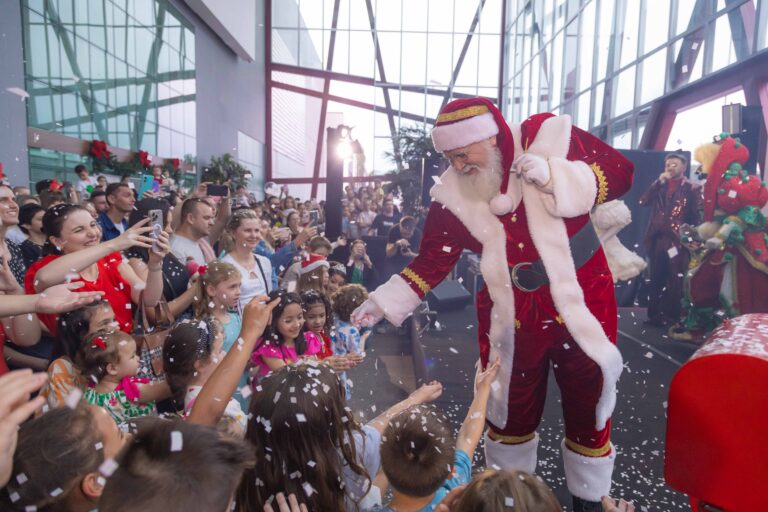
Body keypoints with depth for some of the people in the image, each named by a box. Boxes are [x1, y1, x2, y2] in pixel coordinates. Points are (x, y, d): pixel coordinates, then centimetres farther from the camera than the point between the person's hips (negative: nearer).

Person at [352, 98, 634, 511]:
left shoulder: (548, 136, -11)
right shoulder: (453, 195, -7)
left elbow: (620, 173, -8)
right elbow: (431, 262, -5)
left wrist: (554, 174, -24)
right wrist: (383, 302, -14)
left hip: (582, 300, 0)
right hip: (511, 315, 1)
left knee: (587, 407, 15)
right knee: (509, 409, 16)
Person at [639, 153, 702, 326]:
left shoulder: (692, 188, 3)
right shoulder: (659, 185, 16)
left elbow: (696, 216, -2)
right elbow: (643, 201, 0)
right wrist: (658, 182, -5)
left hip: (678, 240, -4)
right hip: (657, 239, 4)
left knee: (675, 282, -1)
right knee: (656, 281, 7)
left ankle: (672, 317, 7)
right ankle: (654, 315, 14)